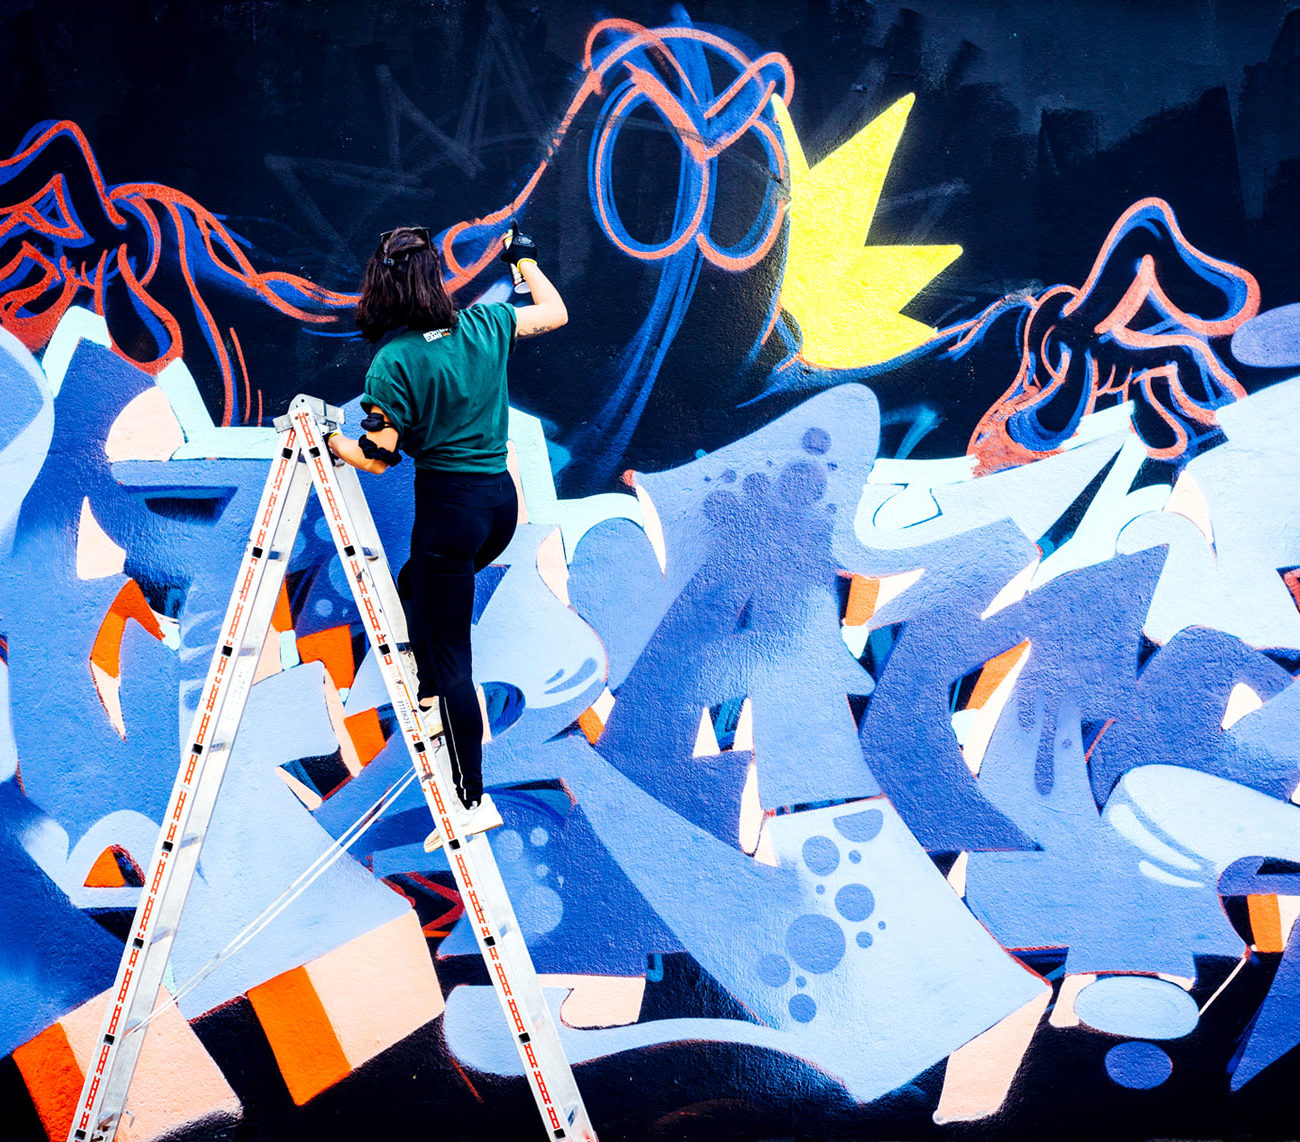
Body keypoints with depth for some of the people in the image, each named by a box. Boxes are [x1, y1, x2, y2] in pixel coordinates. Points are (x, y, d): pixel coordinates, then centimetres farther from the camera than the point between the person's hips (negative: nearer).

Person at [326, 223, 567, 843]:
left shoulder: (393, 361, -13)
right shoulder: (485, 323, 1)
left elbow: (378, 459, -11)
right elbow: (556, 313, 19)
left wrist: (326, 437, 6)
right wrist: (526, 260, 34)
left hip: (450, 503, -6)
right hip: (502, 496, 7)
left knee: (448, 653, 1)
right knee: (413, 589, 31)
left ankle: (473, 800, 6)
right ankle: (435, 701, 32)